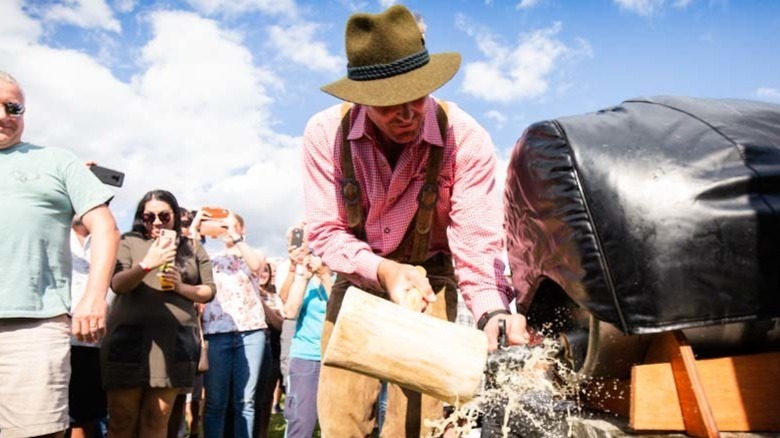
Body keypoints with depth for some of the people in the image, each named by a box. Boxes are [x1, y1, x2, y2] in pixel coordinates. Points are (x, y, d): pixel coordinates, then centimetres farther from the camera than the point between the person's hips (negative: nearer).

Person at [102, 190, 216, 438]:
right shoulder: (129, 242, 8)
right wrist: (147, 264, -24)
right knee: (122, 418, 2)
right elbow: (117, 284, -6)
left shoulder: (192, 248, 13)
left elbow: (209, 291, 12)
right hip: (130, 338, -1)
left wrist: (181, 287, -8)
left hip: (176, 339, 1)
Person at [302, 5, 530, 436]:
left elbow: (477, 239, -26)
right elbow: (326, 232, -17)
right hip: (357, 281, 2)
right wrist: (382, 270, -34)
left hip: (430, 281, -1)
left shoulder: (466, 139, -23)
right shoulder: (324, 134, -19)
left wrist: (494, 312, -44)